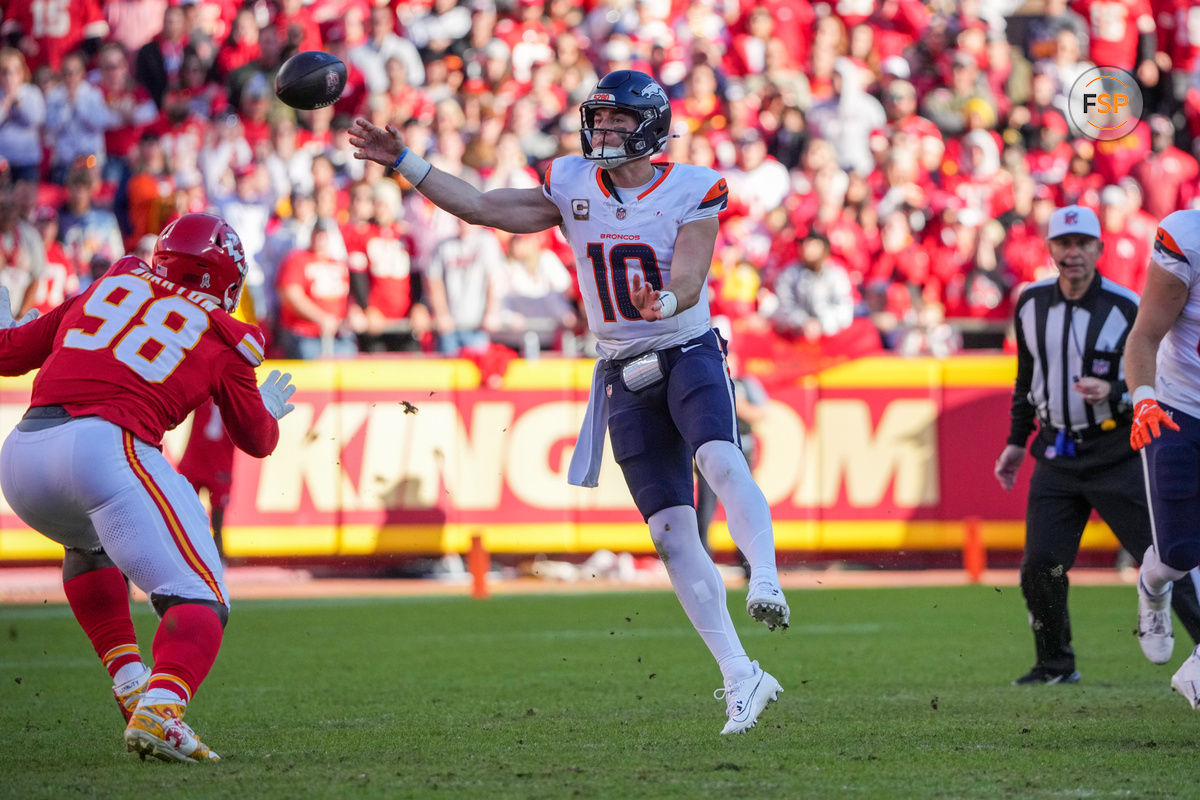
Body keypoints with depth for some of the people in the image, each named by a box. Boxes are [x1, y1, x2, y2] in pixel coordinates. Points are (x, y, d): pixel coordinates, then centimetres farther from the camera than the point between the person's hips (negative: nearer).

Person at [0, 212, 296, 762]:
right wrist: (271, 408, 51)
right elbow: (258, 441, 29)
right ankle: (160, 710, -35)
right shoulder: (224, 340, 17)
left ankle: (128, 680, 23)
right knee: (199, 601, -6)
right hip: (103, 445, -5)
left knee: (89, 546, 37)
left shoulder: (108, 288, 25)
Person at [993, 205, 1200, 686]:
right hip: (1057, 456, 4)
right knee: (1040, 563, -3)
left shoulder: (1127, 310, -9)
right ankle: (1056, 665, 14)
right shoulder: (1032, 304, 6)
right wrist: (1017, 440, 20)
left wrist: (1113, 392, -25)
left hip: (1116, 453, -4)